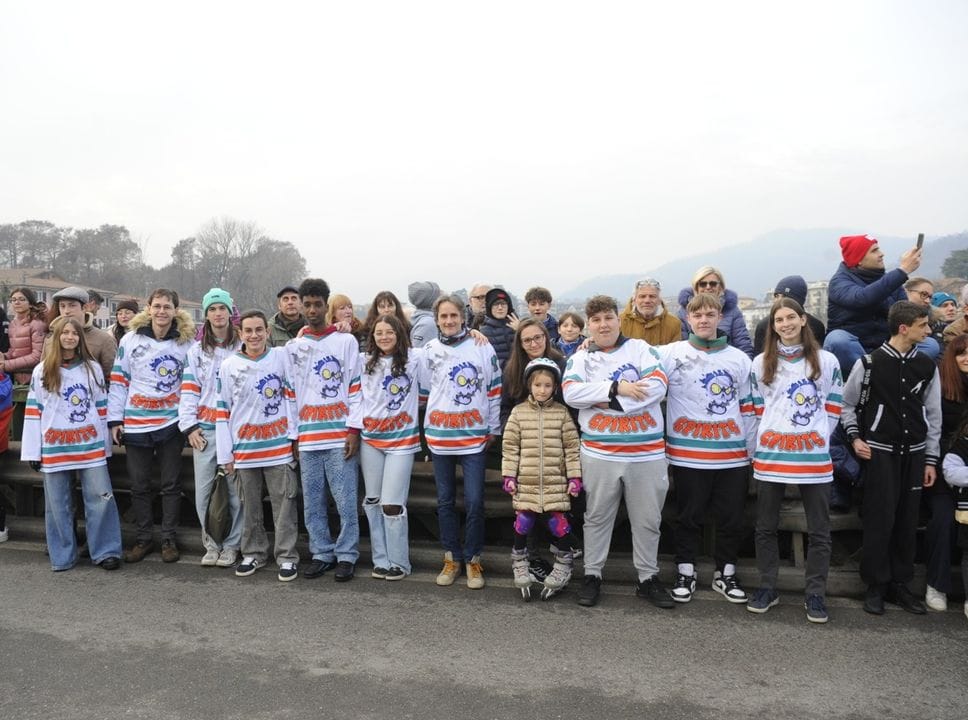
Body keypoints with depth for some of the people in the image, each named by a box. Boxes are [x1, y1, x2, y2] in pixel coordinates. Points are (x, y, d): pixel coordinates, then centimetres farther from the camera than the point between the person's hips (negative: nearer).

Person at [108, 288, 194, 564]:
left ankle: (169, 539, 17)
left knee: (170, 484, 6)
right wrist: (114, 419, 0)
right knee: (139, 485, 8)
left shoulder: (186, 342, 0)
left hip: (171, 423, 0)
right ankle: (143, 538, 22)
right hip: (136, 424, 1)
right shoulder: (131, 339, 0)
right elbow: (118, 381, 3)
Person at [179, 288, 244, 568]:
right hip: (205, 428, 2)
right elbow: (189, 390, 8)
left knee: (235, 490, 0)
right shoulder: (196, 350, 12)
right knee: (203, 491, 2)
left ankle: (231, 545, 13)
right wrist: (189, 426, -1)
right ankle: (212, 543, 17)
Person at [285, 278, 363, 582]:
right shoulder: (293, 346, 12)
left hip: (340, 435, -3)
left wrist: (354, 430, -8)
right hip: (307, 437, 3)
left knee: (345, 501, -1)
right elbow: (290, 393, 13)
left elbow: (356, 387, -1)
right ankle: (321, 553, 21)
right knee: (312, 502, 8)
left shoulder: (346, 341, 2)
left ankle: (346, 555, 11)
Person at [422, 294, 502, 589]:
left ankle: (473, 560, 14)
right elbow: (424, 391, 13)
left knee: (474, 502, -2)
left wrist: (493, 429, 4)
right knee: (445, 501, 11)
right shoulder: (429, 350, 4)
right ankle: (452, 558, 24)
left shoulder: (482, 348, -2)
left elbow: (494, 390, 3)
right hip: (439, 436, 2)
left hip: (474, 436, -2)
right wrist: (430, 425, 10)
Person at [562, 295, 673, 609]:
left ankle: (649, 579, 25)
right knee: (597, 517, 12)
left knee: (648, 520, 10)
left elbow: (657, 386, -12)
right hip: (599, 452, 1)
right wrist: (617, 387, -19)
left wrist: (608, 402, -14)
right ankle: (592, 576, 26)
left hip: (647, 451, 0)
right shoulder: (581, 358, 6)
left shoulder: (640, 349, 3)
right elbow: (571, 392, -12)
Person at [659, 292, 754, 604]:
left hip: (733, 454, 3)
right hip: (688, 454, -2)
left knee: (731, 517, 10)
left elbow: (748, 406, 13)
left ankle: (726, 574, 26)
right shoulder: (671, 353, 0)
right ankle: (686, 572, 23)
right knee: (689, 516, 8)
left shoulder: (739, 359, 9)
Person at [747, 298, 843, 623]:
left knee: (819, 531, 4)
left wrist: (817, 438, 1)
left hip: (814, 456, -1)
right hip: (769, 456, 1)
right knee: (766, 527, 8)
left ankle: (815, 594, 16)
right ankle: (767, 588, 21)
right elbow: (757, 410, 8)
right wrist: (757, 450, 4)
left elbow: (833, 409, 7)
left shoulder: (827, 361, 4)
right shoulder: (761, 363, 7)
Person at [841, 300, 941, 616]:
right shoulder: (869, 363, -7)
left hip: (914, 453, 4)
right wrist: (855, 438, -6)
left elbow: (933, 415, 9)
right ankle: (876, 586, 10)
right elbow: (847, 404, 4)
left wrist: (930, 459, 8)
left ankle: (900, 584, 21)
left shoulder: (926, 366, 4)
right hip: (880, 452, -4)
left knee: (907, 522, 7)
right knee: (879, 520, -3)